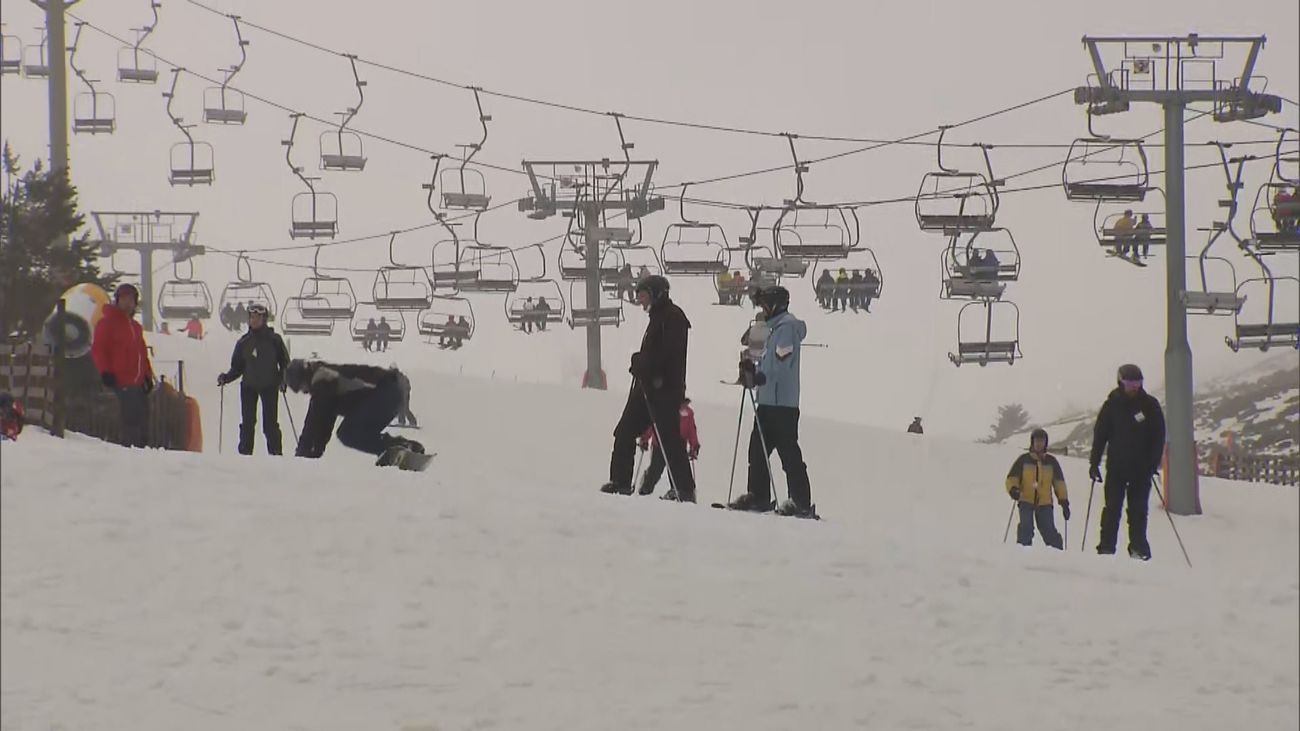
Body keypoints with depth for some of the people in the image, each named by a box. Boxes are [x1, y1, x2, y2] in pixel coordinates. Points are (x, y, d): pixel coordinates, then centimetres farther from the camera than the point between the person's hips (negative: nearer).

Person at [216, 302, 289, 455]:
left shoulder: (274, 339, 1)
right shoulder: (244, 342, 7)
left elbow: (285, 362, 4)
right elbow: (237, 367, 10)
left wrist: (282, 379, -12)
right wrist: (226, 378, -7)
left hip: (269, 386, -2)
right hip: (249, 386, 2)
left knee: (270, 423, -4)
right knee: (247, 424, 0)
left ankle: (275, 453, -1)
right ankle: (244, 453, 3)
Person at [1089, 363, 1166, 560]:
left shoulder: (1150, 405, 2)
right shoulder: (1112, 405, 3)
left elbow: (1158, 436, 3)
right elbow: (1100, 433, 6)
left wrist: (1153, 463, -6)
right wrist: (1094, 462, 1)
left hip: (1141, 468, 0)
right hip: (1116, 466, 0)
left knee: (1138, 510, -1)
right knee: (1112, 508, -2)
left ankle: (1138, 549, 3)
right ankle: (1106, 548, 0)